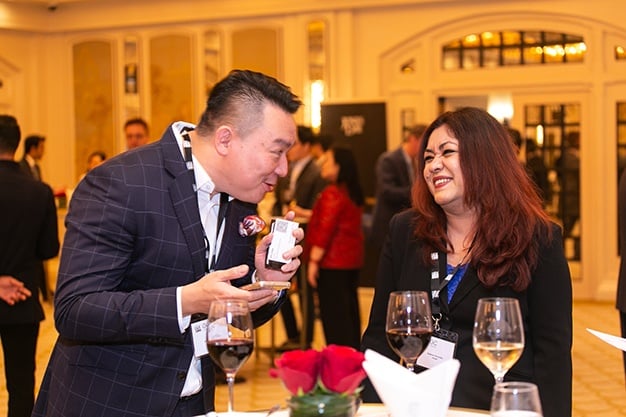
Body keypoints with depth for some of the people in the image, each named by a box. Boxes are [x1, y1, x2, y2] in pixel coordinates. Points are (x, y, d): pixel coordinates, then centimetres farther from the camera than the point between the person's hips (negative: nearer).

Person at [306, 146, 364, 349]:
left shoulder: (332, 193, -15)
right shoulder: (354, 193, 13)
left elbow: (325, 228, -20)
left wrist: (314, 260, -19)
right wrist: (306, 214, 32)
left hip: (333, 261, -9)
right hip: (352, 259, 9)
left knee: (333, 312, -5)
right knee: (350, 311, 12)